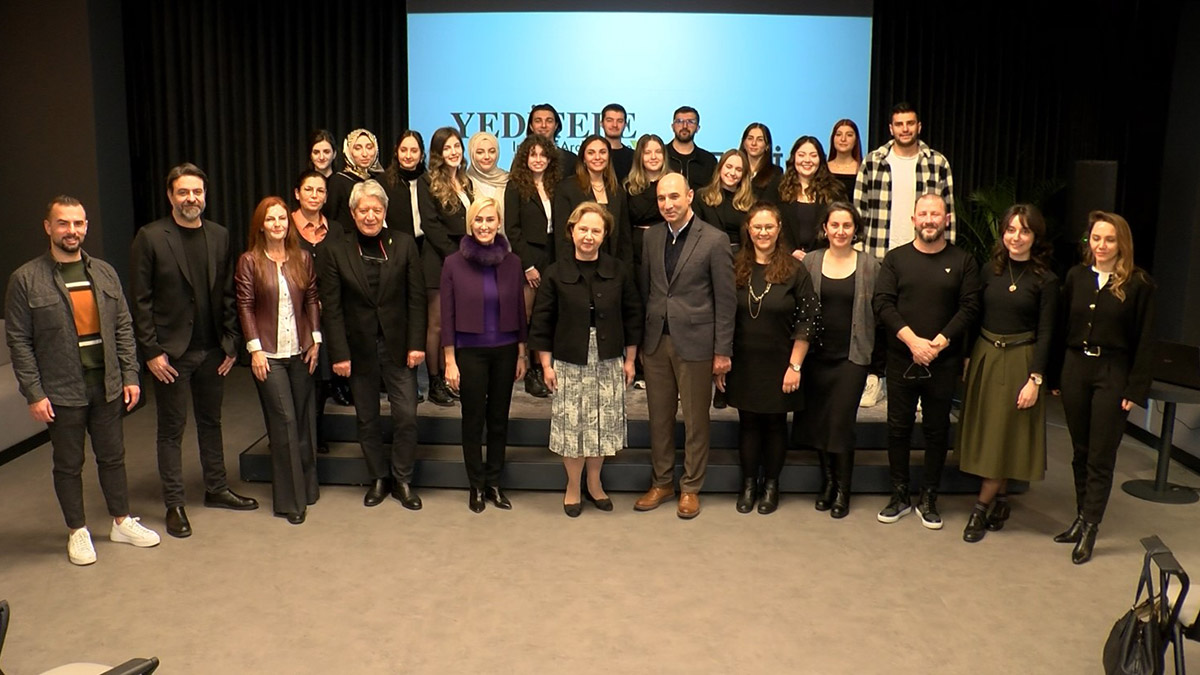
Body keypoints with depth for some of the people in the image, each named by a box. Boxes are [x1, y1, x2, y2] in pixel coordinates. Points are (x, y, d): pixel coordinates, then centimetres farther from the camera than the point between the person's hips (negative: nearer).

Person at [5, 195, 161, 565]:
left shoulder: (104, 272, 6)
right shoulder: (26, 279, -6)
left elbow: (123, 328, 8)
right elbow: (19, 341, -6)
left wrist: (130, 376, 3)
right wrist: (33, 393, -10)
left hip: (106, 385, 3)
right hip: (62, 391, -3)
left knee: (113, 456, 14)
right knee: (68, 464, 10)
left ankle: (122, 522, 29)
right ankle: (78, 531, 25)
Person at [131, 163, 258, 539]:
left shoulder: (219, 236, 6)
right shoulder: (150, 237, -7)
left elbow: (228, 294, 8)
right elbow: (141, 300, -8)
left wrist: (231, 342, 3)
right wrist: (151, 351, -11)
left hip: (212, 350, 4)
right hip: (171, 351, -4)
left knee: (211, 422, 16)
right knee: (172, 429, 6)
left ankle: (216, 490, 29)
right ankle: (174, 504, 16)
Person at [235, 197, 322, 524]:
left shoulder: (302, 259, 6)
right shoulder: (249, 261, -3)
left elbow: (312, 300, 9)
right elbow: (245, 307, -4)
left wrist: (316, 339, 1)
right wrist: (255, 349, -9)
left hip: (300, 350, 4)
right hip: (268, 353, -3)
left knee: (305, 420, 9)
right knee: (284, 420, -5)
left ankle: (307, 487, 23)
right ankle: (290, 499, 5)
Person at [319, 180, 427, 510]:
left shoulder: (404, 244, -1)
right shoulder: (336, 252, -1)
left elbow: (416, 297, -1)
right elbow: (331, 307, -3)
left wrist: (416, 344, -7)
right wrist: (339, 353, -8)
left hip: (398, 345, 0)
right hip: (359, 347, 1)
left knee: (406, 415, -1)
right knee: (367, 418, 11)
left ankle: (402, 480, 17)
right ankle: (379, 477, 27)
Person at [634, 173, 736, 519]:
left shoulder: (715, 240, -8)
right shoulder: (651, 237, 6)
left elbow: (726, 299, -7)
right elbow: (644, 290, 11)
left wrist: (722, 351, -8)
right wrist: (640, 341, 8)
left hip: (695, 342, -4)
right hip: (656, 341, 4)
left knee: (695, 420, 7)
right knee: (659, 417, 12)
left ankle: (691, 488, 22)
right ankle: (661, 483, 26)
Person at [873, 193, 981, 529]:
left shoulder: (963, 261, 3)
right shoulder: (895, 258, 5)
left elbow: (969, 308, -4)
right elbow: (882, 303, -4)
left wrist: (939, 343, -15)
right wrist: (912, 340, -15)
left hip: (944, 362, 0)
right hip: (901, 359, 1)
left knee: (937, 429, 7)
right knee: (898, 427, 6)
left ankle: (929, 499, 18)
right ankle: (900, 496, 19)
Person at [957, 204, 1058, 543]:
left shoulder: (1045, 280, -6)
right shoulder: (990, 271, 4)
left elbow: (1045, 333, -7)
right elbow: (976, 316, 6)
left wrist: (1035, 379, -12)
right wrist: (968, 359, 3)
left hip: (1020, 362, -4)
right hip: (984, 356, 4)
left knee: (1003, 436, 1)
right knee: (984, 431, 8)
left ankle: (982, 508, 9)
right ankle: (1000, 501, 23)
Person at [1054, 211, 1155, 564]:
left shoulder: (1138, 284, -6)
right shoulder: (1076, 276, 5)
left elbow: (1143, 341, -6)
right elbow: (1063, 326, 8)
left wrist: (1135, 390, -9)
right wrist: (1056, 375, 5)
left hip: (1113, 375, -4)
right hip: (1075, 369, 4)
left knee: (1100, 457, 1)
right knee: (1080, 452, 13)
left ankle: (1089, 529, 8)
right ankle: (1081, 518, 25)